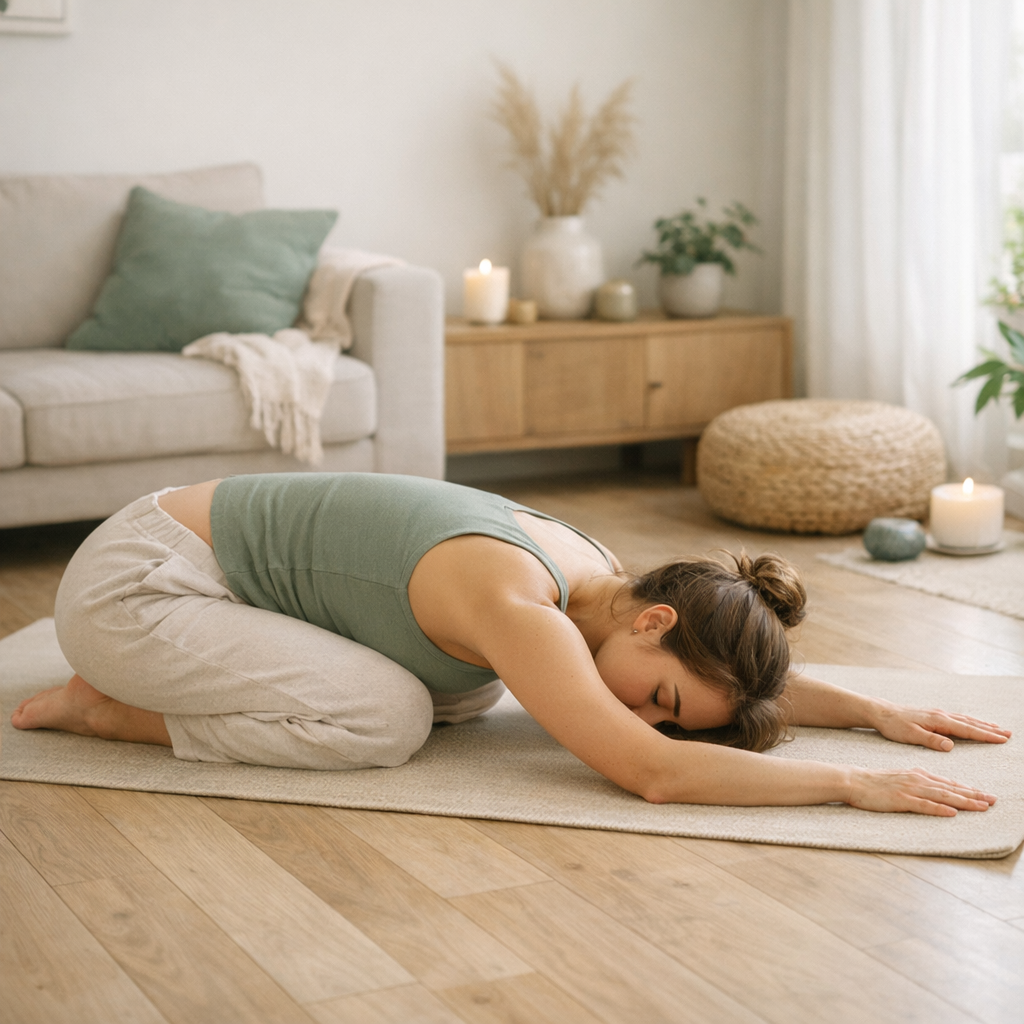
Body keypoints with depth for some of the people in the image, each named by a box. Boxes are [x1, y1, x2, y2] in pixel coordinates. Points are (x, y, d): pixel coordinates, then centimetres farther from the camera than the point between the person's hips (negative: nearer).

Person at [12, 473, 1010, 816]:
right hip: (130, 582, -9)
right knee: (388, 720, -23)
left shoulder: (594, 570, -4)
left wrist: (877, 710, -3)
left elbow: (747, 673, 8)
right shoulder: (516, 601, -31)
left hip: (222, 533, 9)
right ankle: (113, 707, -4)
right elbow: (650, 772, -39)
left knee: (472, 692, 7)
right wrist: (852, 783, -34)